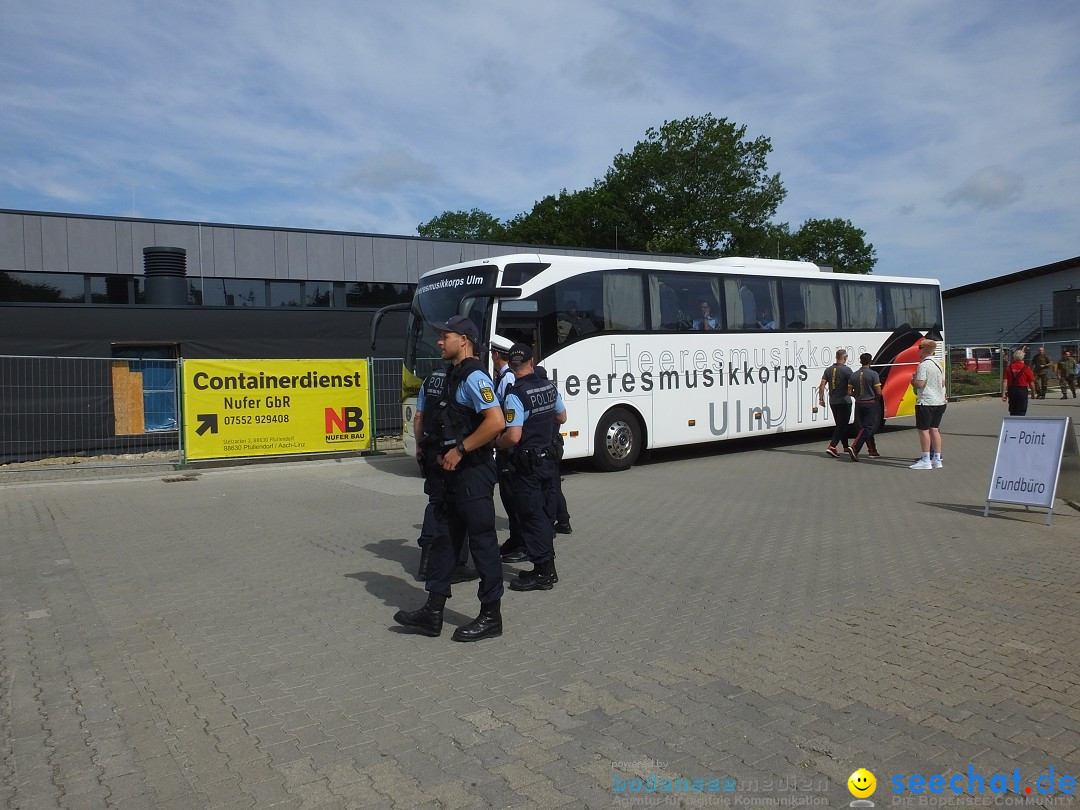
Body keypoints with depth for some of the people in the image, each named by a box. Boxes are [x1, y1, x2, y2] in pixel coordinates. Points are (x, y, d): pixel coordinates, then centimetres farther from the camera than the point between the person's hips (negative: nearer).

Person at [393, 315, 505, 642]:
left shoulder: (473, 377, -15)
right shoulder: (454, 376, 16)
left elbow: (496, 421, -27)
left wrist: (460, 450, -20)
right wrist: (444, 454, 11)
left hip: (473, 472, -10)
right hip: (454, 472, 10)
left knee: (482, 542, 0)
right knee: (444, 539, 12)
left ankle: (491, 616, 12)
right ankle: (432, 613, 21)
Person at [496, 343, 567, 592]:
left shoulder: (515, 395, -19)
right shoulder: (550, 386, 3)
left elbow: (513, 437, -25)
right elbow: (561, 418, 19)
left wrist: (496, 443, -6)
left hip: (527, 463, -7)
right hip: (548, 457, 8)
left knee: (531, 516, -1)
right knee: (545, 513, 15)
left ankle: (542, 573, 3)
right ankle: (548, 567, 23)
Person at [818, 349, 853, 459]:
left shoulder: (828, 370, 6)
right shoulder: (847, 370, -11)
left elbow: (822, 385, 3)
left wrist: (821, 398, 8)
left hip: (833, 402, 6)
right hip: (844, 401, -6)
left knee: (841, 425, 16)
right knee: (842, 425, -4)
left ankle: (846, 447, 24)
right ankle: (832, 446, -16)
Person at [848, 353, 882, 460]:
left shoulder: (854, 375, 3)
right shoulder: (873, 374, -11)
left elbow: (849, 392, 3)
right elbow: (879, 392, -13)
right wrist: (877, 399, 8)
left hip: (859, 403, 5)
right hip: (871, 403, -5)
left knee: (864, 427, 14)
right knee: (868, 428, -4)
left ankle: (872, 451, 22)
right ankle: (854, 447, -20)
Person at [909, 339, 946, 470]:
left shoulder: (923, 365, -15)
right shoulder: (937, 365, 12)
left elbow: (920, 384, -22)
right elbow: (943, 383, 18)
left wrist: (913, 381, -2)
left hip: (926, 401, -8)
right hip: (939, 402, 8)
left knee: (923, 430, -3)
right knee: (934, 429, 11)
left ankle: (926, 460, -3)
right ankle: (937, 459, 13)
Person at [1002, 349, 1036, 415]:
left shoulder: (1009, 367, 1)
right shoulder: (1026, 368, -5)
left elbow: (1004, 381, -5)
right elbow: (1031, 383, -3)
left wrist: (1003, 393, -4)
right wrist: (1033, 392, 12)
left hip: (1011, 390, 3)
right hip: (1022, 390, -3)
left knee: (1012, 411, 15)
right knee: (1021, 412, 2)